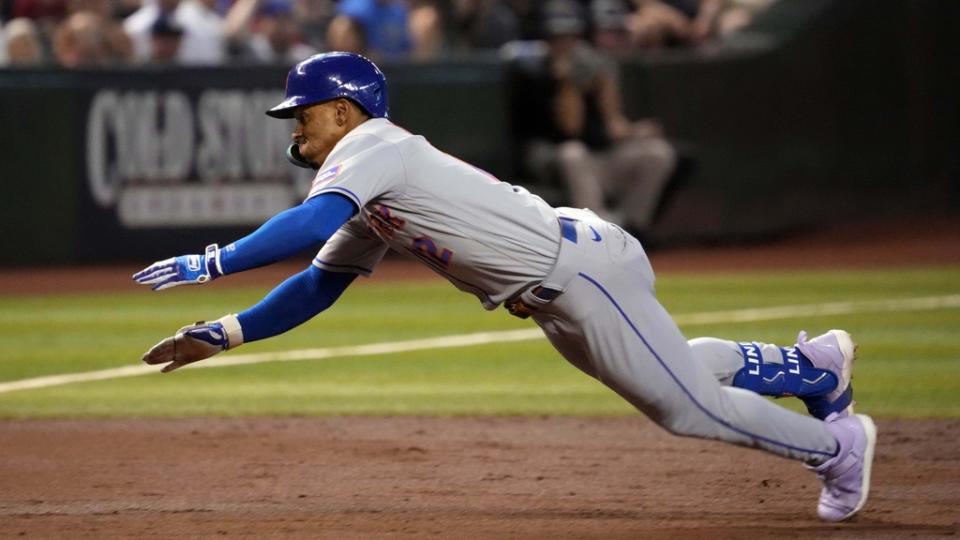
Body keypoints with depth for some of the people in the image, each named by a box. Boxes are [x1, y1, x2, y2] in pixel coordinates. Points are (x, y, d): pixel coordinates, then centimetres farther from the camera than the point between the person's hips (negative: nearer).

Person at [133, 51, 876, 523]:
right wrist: (225, 334, 12)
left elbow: (312, 222, -32)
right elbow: (320, 284, 20)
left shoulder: (373, 146, -15)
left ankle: (836, 446, 14)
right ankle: (813, 366, 42)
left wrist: (211, 263, -31)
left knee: (688, 407, -2)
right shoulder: (368, 209, 15)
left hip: (583, 269, -10)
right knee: (675, 372, 26)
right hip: (560, 302, 10)